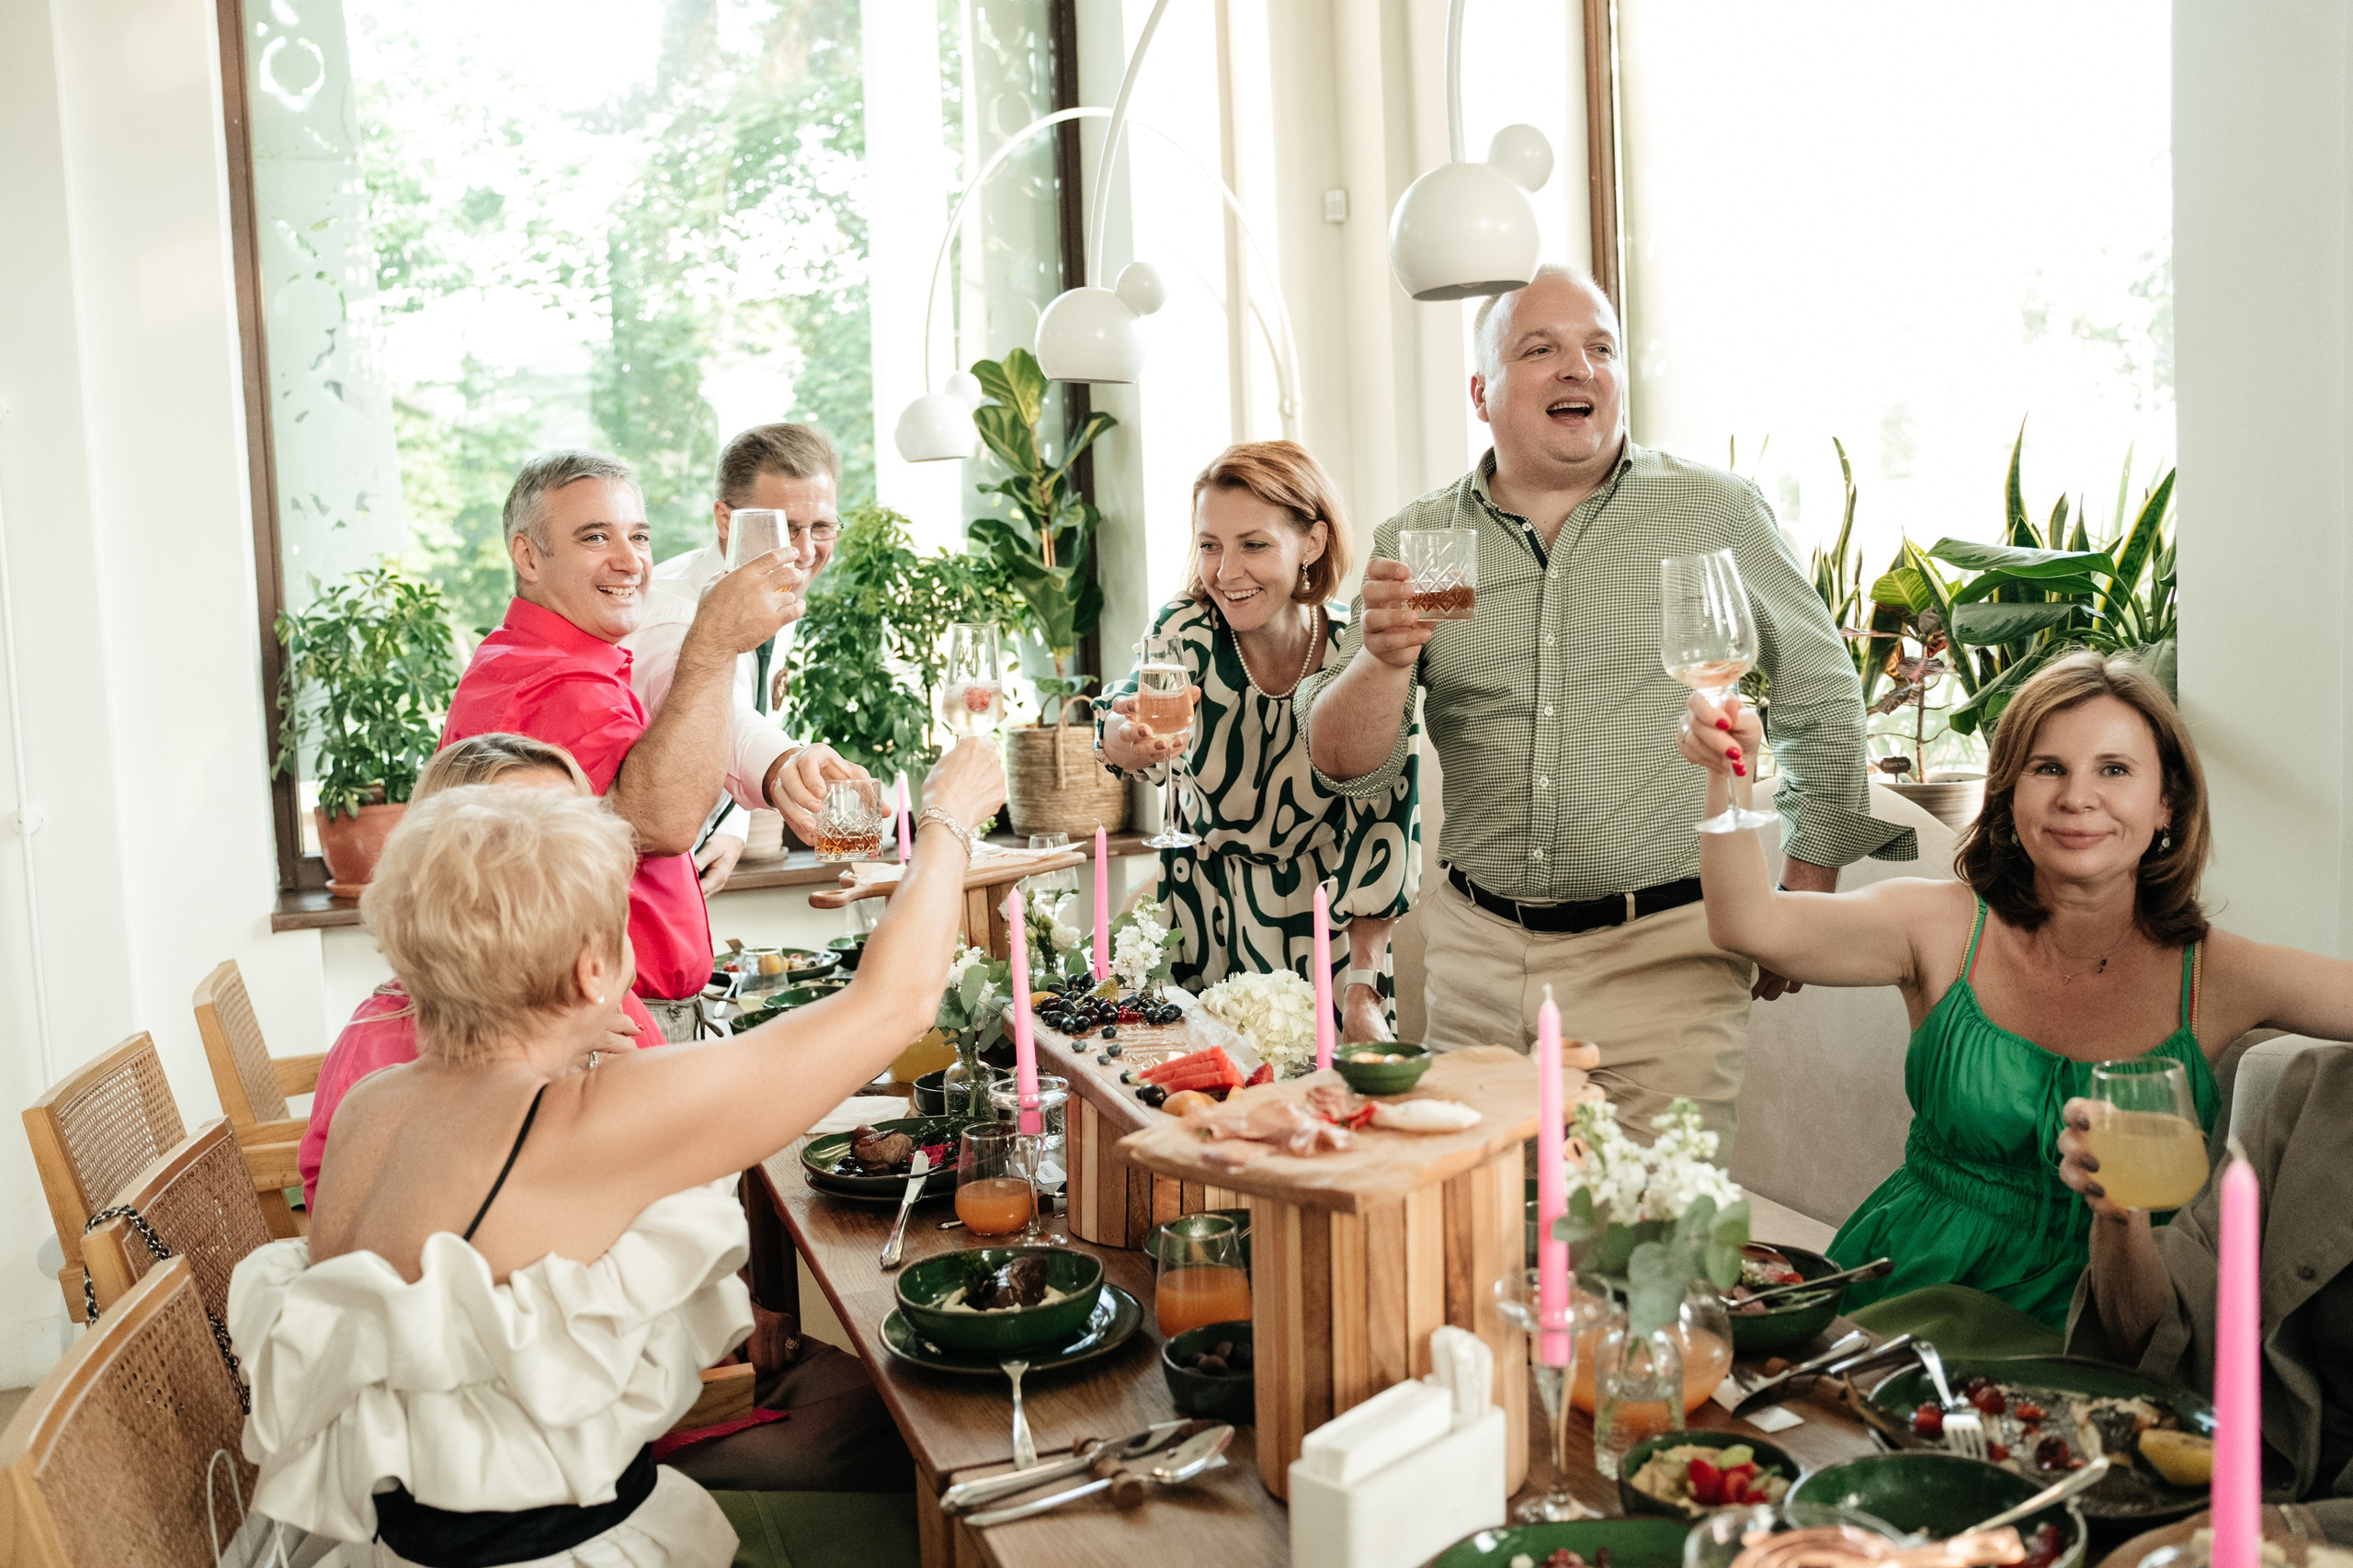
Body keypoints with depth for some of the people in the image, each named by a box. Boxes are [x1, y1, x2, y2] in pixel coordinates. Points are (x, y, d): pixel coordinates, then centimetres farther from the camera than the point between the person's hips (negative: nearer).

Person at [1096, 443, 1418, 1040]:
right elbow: (1131, 710, -33)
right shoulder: (1184, 631, -14)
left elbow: (1382, 823, -9)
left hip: (1324, 915, 0)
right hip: (1203, 906, 0)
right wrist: (1121, 737, -58)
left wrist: (1362, 991, -12)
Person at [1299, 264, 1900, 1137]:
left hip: (1660, 955, -2)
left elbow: (1823, 700, 9)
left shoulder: (1716, 514, 0)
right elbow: (1349, 771, -2)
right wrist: (1385, 658, -22)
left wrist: (1804, 909, 7)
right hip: (1475, 948, 2)